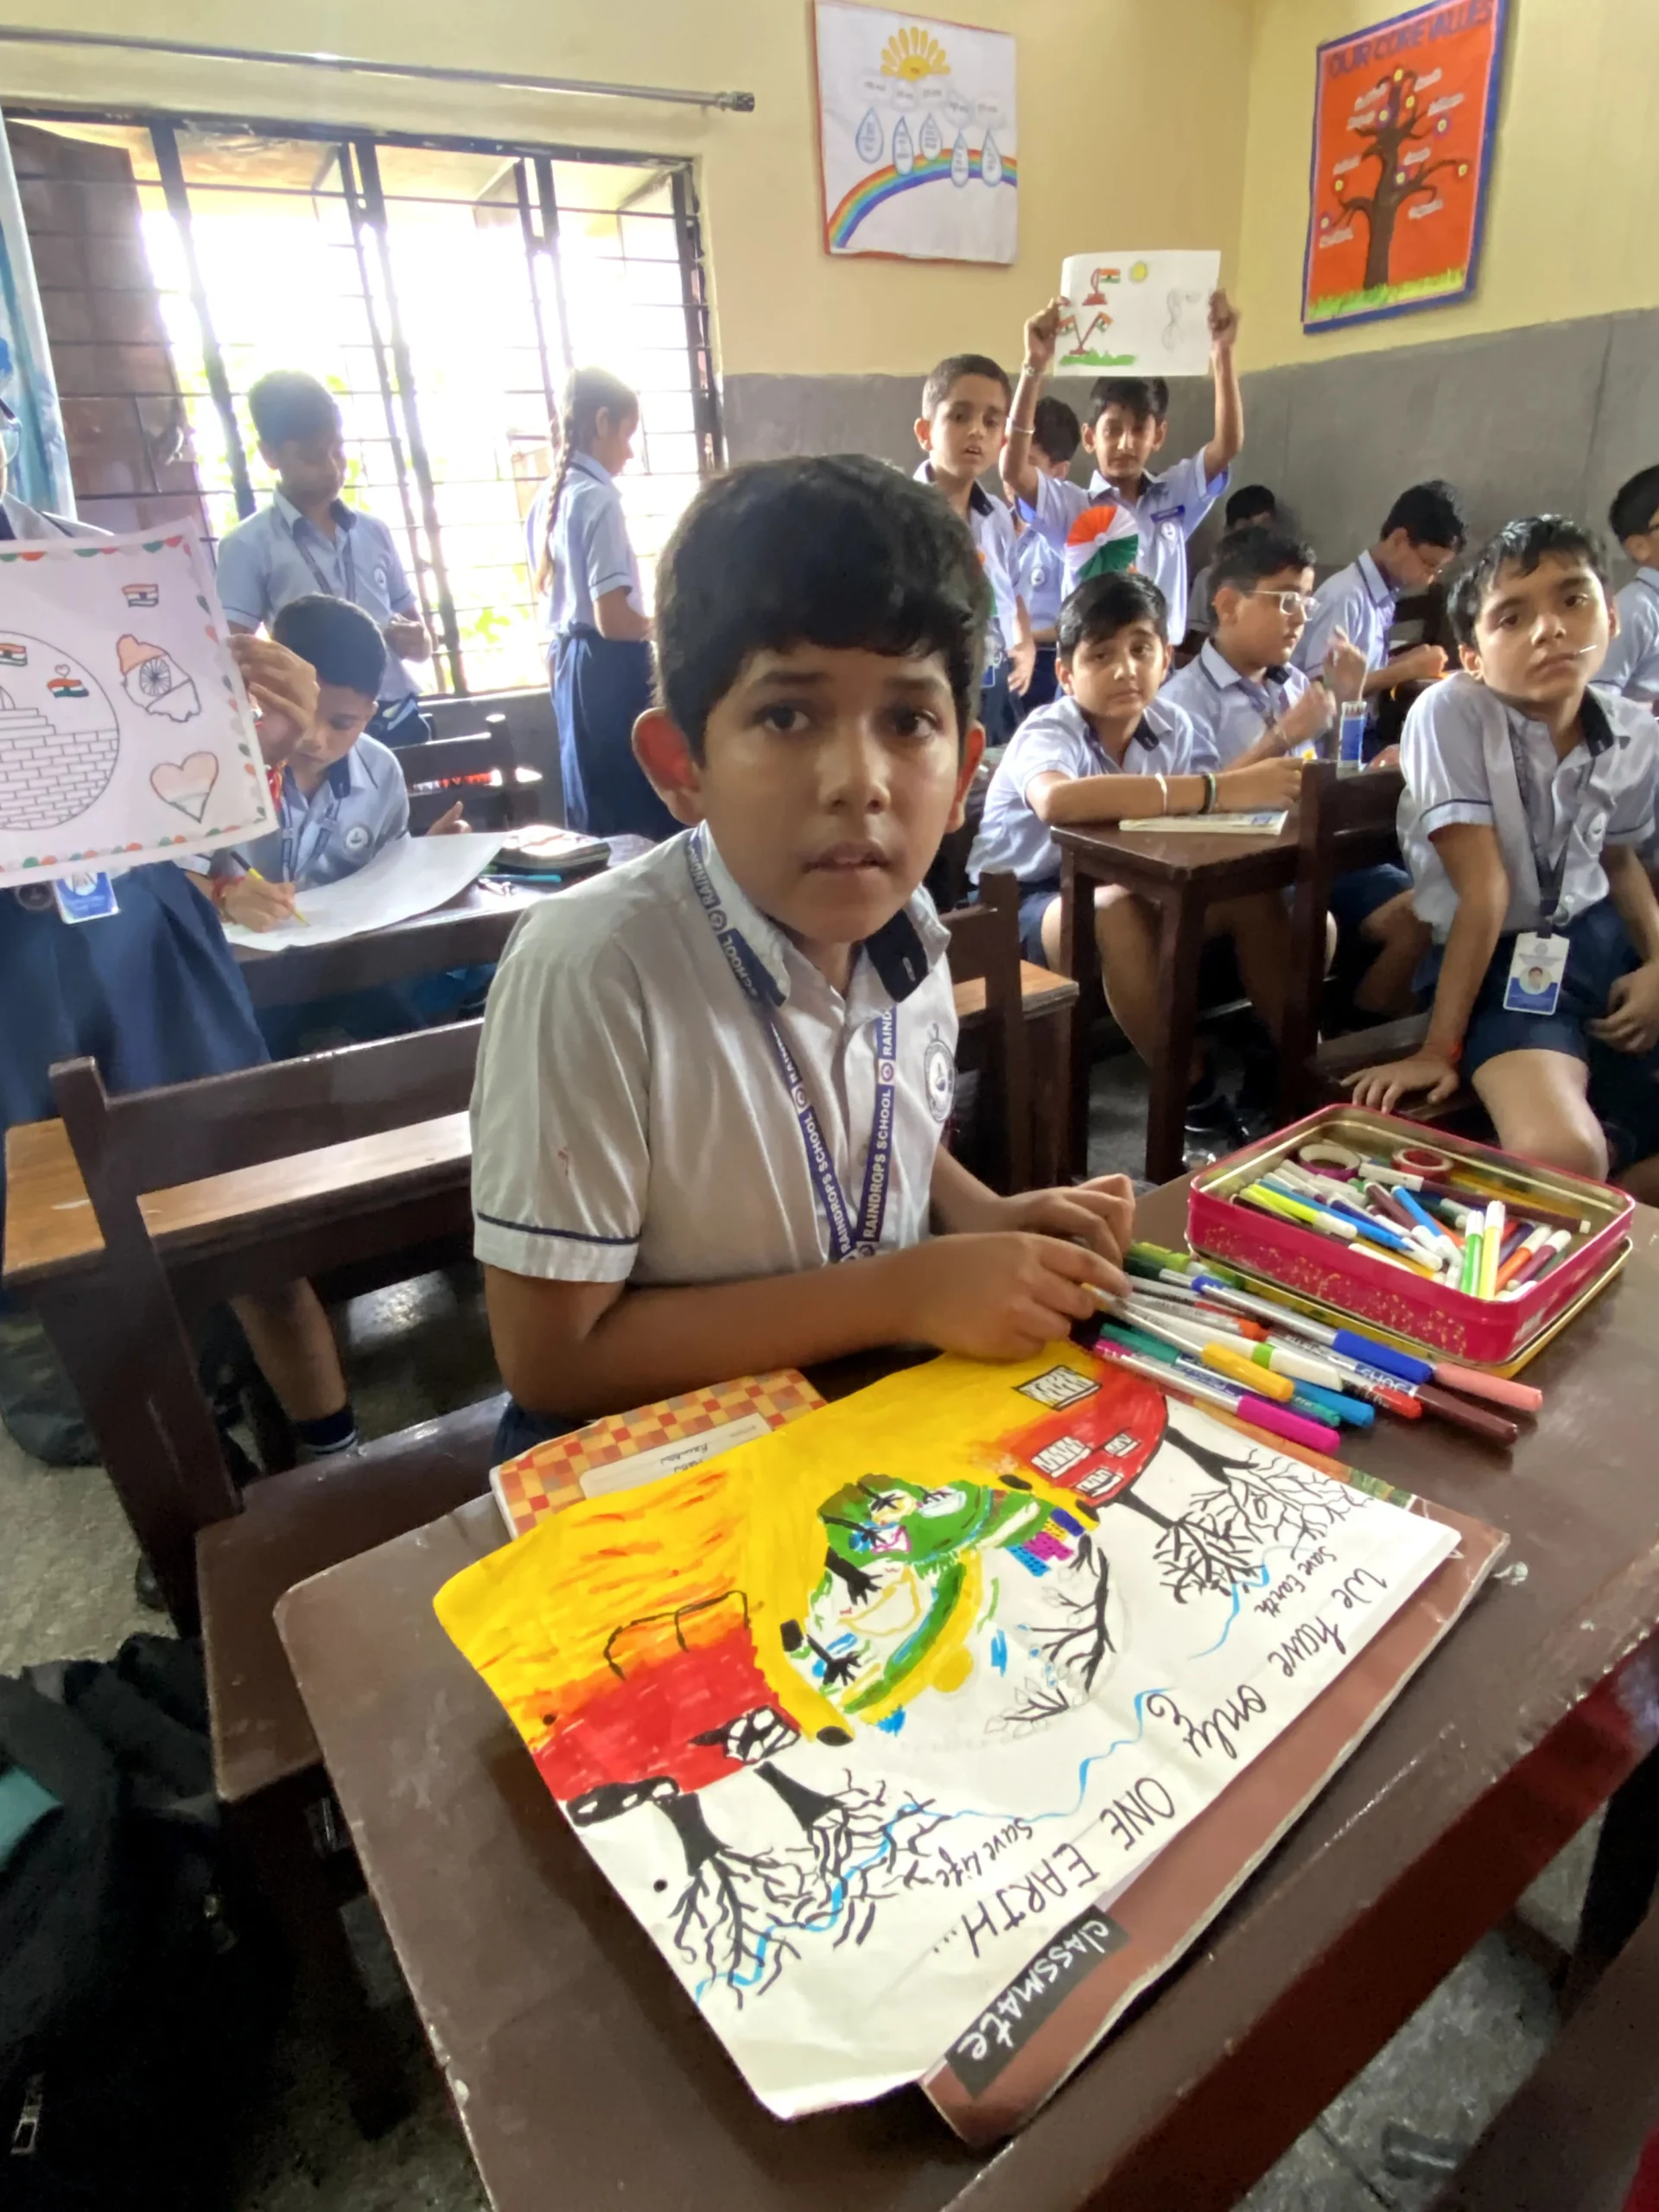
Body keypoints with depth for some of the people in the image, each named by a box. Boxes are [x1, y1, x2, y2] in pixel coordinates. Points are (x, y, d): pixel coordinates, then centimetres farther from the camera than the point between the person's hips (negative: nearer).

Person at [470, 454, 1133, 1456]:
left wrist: (993, 1222, -7)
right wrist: (905, 1291, -22)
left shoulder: (905, 926, -7)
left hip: (885, 1403, 5)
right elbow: (553, 1356, -20)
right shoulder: (592, 971, -25)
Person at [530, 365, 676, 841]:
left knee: (594, 807, 16)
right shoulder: (599, 499, -16)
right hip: (609, 667, -9)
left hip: (568, 659, 9)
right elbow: (612, 620, -22)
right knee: (638, 812, -2)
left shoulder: (547, 497, 10)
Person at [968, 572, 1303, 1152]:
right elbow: (1058, 800, -47)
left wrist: (1267, 779, -34)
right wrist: (1219, 790, -49)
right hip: (1024, 904, -6)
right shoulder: (1047, 732, -23)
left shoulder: (1171, 725, -2)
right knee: (1119, 910, -36)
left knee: (1254, 895, -14)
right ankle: (1195, 1095, -22)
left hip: (1134, 889, 6)